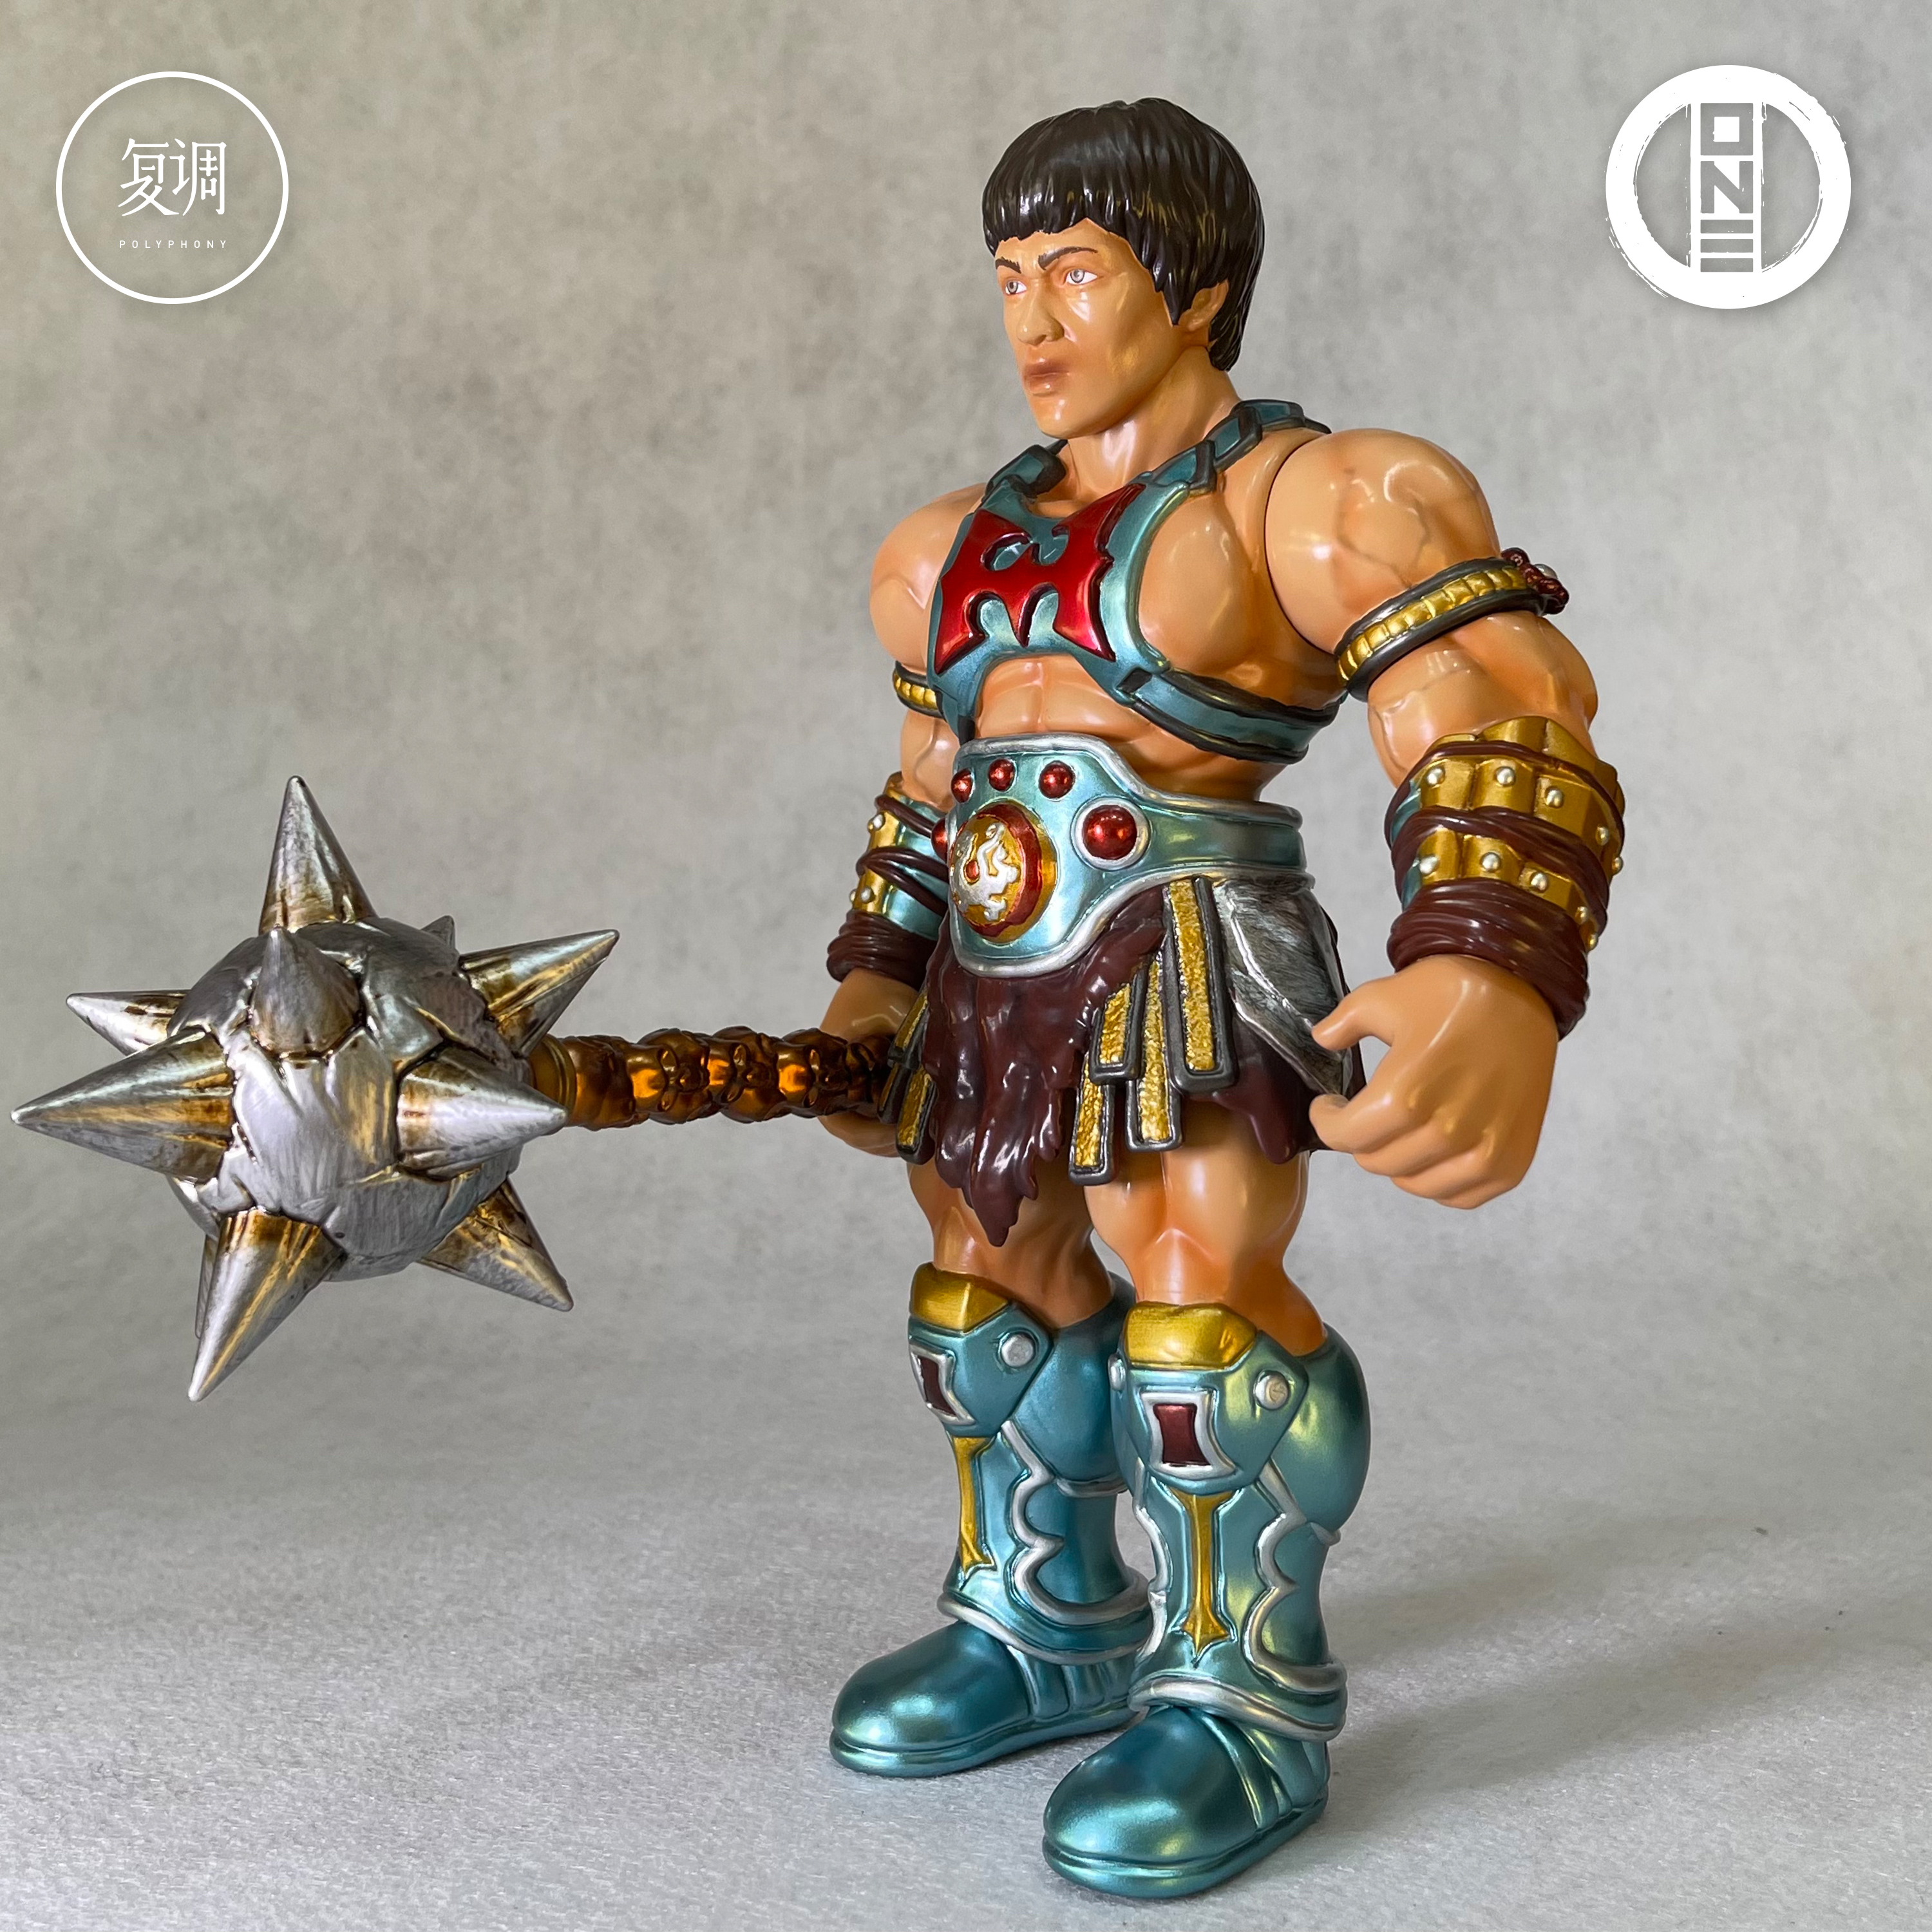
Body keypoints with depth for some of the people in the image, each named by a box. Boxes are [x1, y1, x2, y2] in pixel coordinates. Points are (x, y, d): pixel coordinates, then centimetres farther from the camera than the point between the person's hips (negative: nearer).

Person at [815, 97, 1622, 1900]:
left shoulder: (1324, 500, -9)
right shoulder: (962, 549, 13)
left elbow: (1512, 747, -20)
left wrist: (1498, 985, -37)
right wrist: (870, 982, 13)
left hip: (1189, 974, -7)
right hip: (996, 986, 7)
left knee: (1194, 1292, -16)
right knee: (998, 1282, 9)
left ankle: (1246, 1701, -2)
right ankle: (1047, 1634, 22)